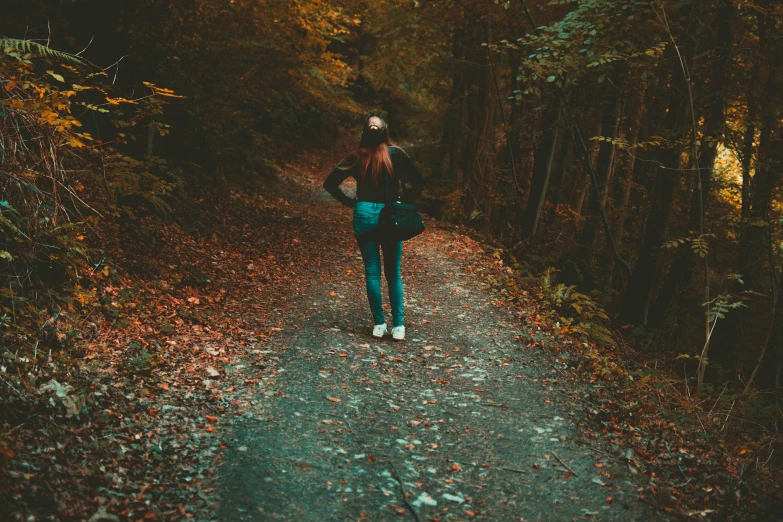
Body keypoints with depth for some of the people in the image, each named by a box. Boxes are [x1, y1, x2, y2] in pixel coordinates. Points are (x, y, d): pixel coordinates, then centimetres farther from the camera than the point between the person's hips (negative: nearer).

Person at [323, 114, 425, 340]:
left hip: (364, 215, 1)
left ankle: (379, 324, 11)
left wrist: (350, 202, 7)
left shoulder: (356, 157, 0)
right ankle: (398, 325, 5)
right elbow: (418, 181, -12)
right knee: (393, 273, 6)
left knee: (372, 272, 8)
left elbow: (330, 183, 0)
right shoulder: (395, 154, -5)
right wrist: (405, 203, 0)